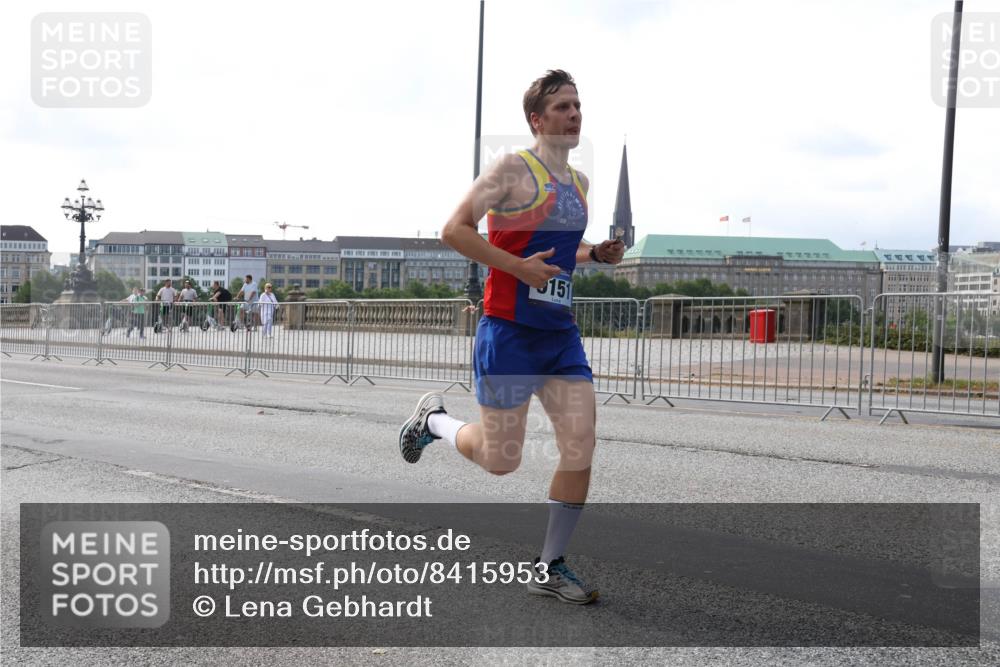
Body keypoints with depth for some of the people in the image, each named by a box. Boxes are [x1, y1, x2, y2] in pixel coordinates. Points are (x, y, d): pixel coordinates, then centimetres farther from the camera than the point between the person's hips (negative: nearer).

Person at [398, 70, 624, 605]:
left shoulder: (579, 181, 15)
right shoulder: (513, 168, -8)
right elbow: (454, 230, -14)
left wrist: (597, 254, 9)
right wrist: (519, 267, -21)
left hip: (561, 331, 7)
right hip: (509, 331, -7)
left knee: (581, 446, -4)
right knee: (501, 460, 2)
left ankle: (549, 567, 11)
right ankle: (432, 419, 33)